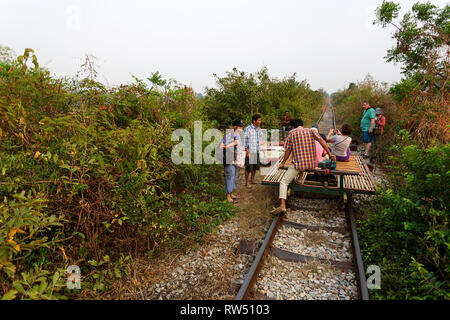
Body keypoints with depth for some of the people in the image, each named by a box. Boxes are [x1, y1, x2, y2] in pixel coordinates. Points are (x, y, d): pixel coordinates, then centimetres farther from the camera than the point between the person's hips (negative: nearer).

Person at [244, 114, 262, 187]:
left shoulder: (259, 129, 9)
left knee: (255, 167, 15)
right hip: (250, 152, -7)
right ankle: (246, 182, 11)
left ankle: (252, 180, 32)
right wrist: (247, 151, -15)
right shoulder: (248, 129, -11)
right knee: (248, 168, 0)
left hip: (257, 151, 7)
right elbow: (245, 141, -11)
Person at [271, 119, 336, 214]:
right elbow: (321, 140, -4)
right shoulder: (311, 131, 9)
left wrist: (283, 163, 11)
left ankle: (282, 206, -20)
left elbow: (288, 150, 1)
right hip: (311, 164, 4)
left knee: (283, 182, -2)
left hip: (298, 164, -4)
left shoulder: (292, 133, 2)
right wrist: (329, 154, -2)